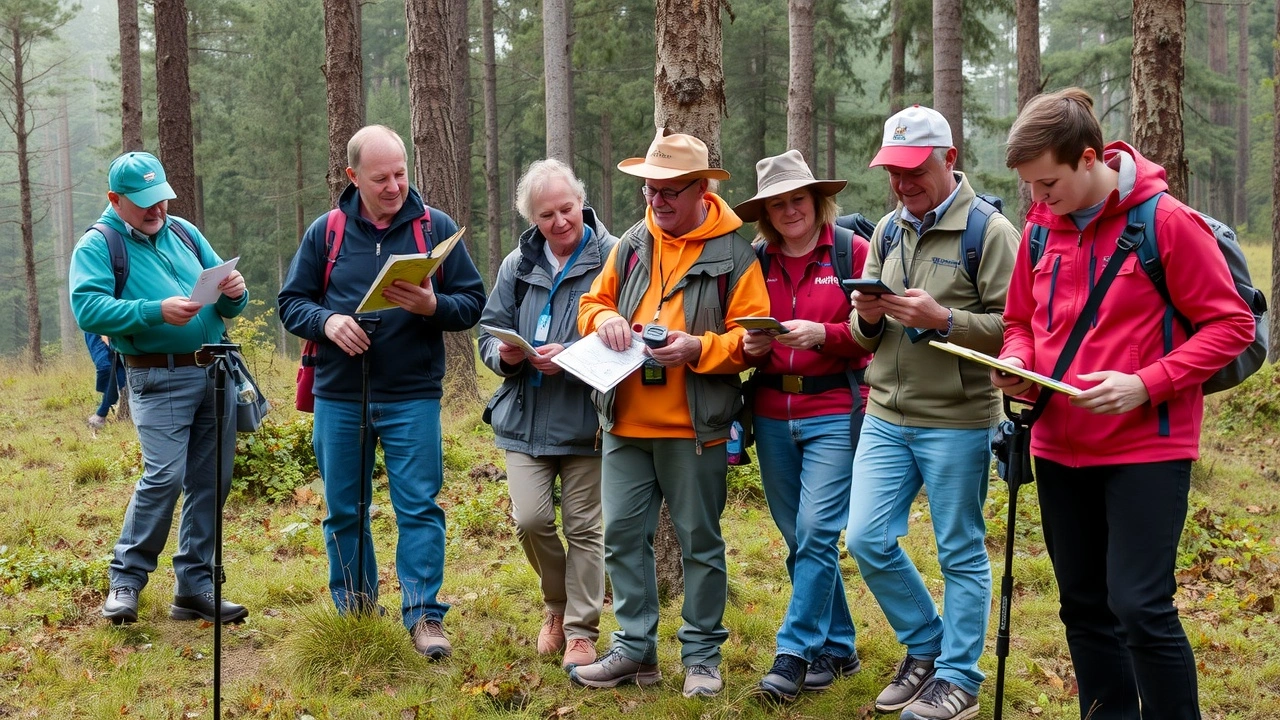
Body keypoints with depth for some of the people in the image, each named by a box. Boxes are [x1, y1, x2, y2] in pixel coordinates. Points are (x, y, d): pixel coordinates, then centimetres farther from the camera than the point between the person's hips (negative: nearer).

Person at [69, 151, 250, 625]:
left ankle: (194, 587, 15)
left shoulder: (184, 232, 16)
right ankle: (125, 581, -1)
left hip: (217, 372, 6)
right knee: (165, 476, -17)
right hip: (160, 380, -6)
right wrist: (157, 312, -26)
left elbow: (227, 305, 16)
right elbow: (89, 310, -17)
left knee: (212, 481, 5)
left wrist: (234, 292, -8)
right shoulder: (97, 246, -1)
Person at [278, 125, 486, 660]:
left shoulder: (436, 227, 1)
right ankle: (352, 613, 23)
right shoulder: (326, 232, 5)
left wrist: (432, 306, -18)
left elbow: (472, 303, 3)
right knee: (343, 511, 10)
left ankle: (424, 615, 2)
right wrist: (327, 321, -12)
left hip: (412, 397, -2)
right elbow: (292, 301, 9)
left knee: (418, 507, -5)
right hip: (339, 397, 2)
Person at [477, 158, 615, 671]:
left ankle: (581, 630, 17)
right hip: (525, 418, 4)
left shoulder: (610, 258, -8)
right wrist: (504, 354, -8)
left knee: (584, 526, 4)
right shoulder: (518, 265, 10)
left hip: (583, 420, -4)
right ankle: (558, 604, 24)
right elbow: (489, 332, 14)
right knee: (531, 519, -3)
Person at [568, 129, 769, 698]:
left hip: (694, 427, -5)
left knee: (699, 540, 6)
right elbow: (593, 302, 17)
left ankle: (702, 654, 18)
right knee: (623, 534, 8)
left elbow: (752, 336, -7)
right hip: (625, 420, 5)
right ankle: (634, 649, 19)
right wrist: (605, 319, -5)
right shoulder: (632, 243, 10)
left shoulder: (734, 253, -4)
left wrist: (698, 348, -22)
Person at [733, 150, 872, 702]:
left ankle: (795, 652, -4)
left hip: (833, 412, -5)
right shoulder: (758, 262, 10)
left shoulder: (853, 251, -3)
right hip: (772, 415, 5)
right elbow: (741, 334, 17)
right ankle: (837, 649, 21)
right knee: (797, 537, 9)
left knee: (816, 530, -11)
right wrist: (751, 345, -4)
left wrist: (825, 335, -20)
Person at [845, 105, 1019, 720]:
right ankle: (926, 647, 24)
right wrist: (867, 317, -6)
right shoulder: (887, 231, 12)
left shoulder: (989, 231, -8)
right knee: (867, 540, 4)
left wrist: (943, 319, -24)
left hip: (957, 421, -6)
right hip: (886, 416, 6)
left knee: (961, 553, 4)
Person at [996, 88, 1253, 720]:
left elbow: (1230, 324, -9)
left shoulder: (1166, 221, -12)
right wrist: (1016, 361, -6)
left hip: (1146, 448, -6)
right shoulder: (1042, 227, 4)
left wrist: (1145, 386, -20)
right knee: (1085, 604, 12)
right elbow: (1021, 321, 17)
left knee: (1140, 607, -10)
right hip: (1060, 448, 6)